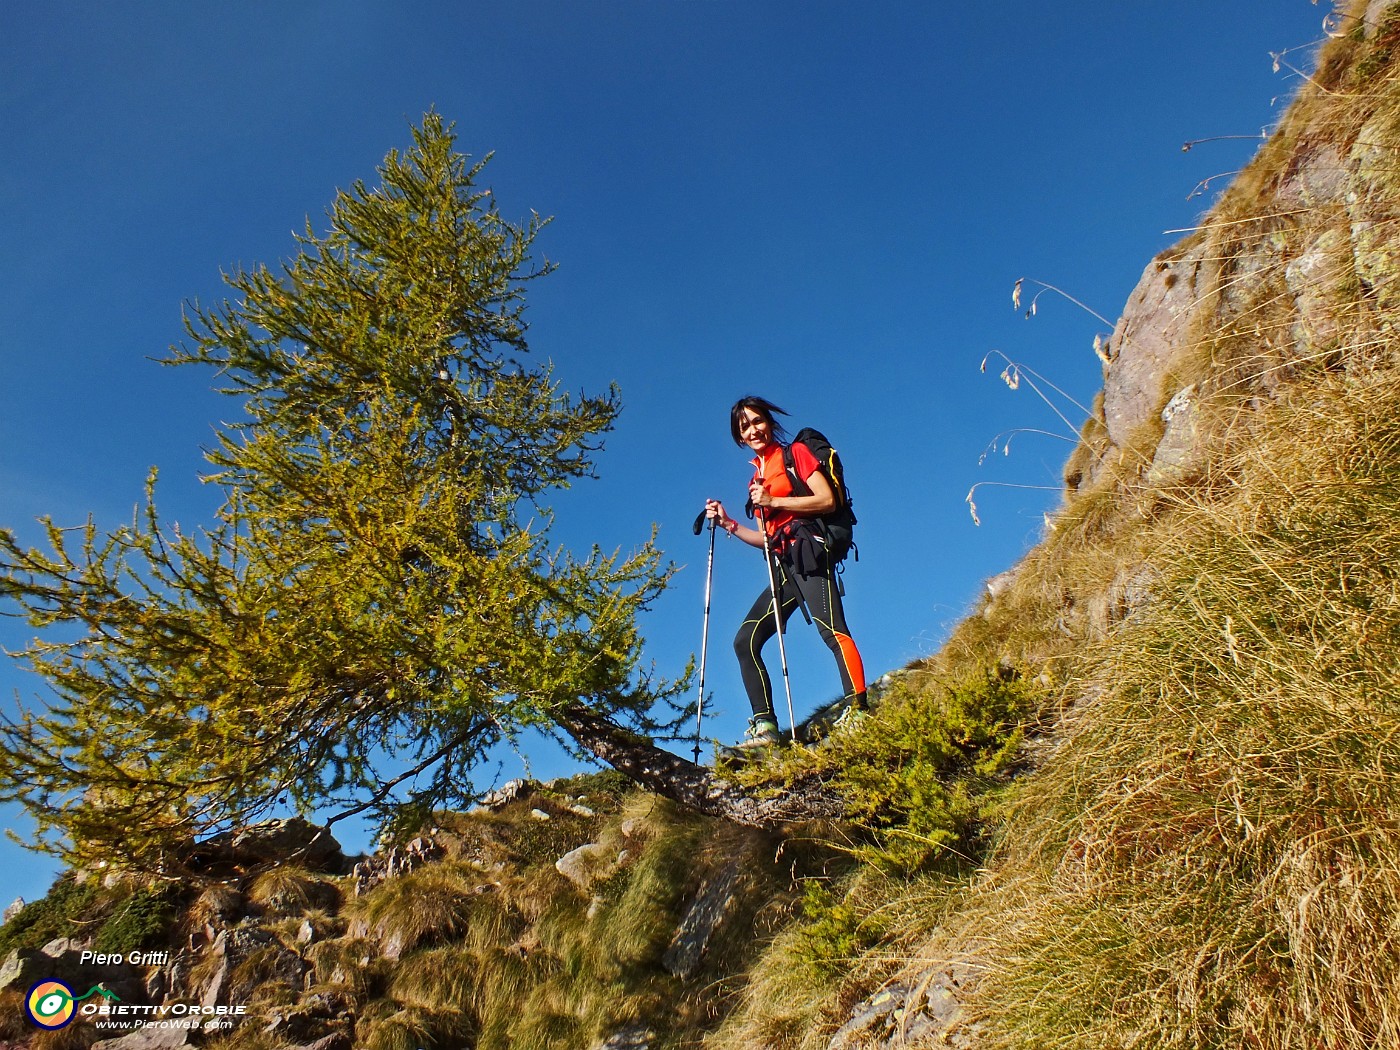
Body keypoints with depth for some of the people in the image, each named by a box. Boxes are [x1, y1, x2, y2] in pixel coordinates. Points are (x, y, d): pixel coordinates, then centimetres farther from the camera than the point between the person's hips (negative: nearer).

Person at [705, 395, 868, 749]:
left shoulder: (795, 453, 7)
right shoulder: (757, 477, 24)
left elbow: (827, 500, -7)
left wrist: (773, 502, -10)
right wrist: (727, 523, 12)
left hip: (808, 553, -8)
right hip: (782, 566, 8)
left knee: (831, 629, -26)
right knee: (745, 640, -1)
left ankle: (857, 710, -34)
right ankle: (765, 726, -2)